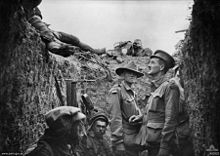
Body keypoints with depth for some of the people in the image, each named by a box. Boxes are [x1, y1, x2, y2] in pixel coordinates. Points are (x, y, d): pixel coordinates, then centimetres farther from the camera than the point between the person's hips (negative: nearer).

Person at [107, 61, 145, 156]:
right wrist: (118, 143, -20)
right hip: (126, 142, -8)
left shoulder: (132, 93, 18)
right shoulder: (116, 92, -9)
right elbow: (115, 119, -16)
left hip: (134, 140, 8)